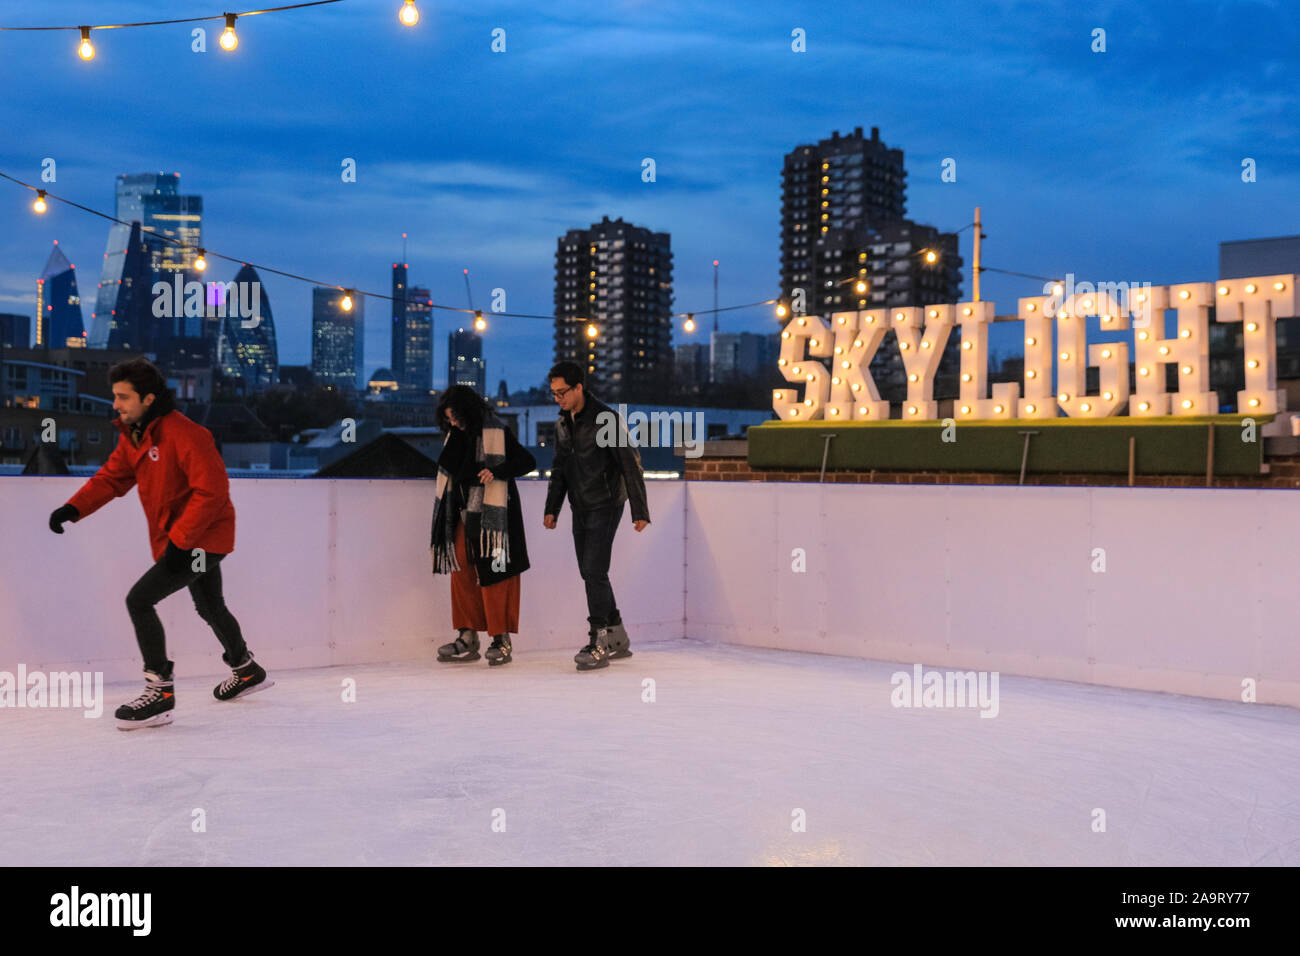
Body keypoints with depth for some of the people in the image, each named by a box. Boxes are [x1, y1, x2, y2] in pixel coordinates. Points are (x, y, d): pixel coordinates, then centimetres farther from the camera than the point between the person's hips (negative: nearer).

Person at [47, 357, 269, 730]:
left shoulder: (184, 434, -25)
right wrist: (74, 508, -10)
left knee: (139, 599, -17)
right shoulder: (132, 435, 5)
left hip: (203, 538, -10)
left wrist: (180, 539, -29)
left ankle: (160, 691, -9)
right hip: (178, 540, 10)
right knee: (210, 608, 25)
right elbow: (111, 477, 6)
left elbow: (212, 491, -28)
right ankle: (247, 671, 47)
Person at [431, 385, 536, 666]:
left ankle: (502, 640, 3)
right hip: (465, 515, 7)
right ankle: (468, 638, 9)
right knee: (461, 570, 3)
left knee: (493, 574, -5)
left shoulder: (496, 433, -11)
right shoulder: (456, 435, 11)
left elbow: (528, 461, -14)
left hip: (491, 515, -7)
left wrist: (496, 471, -26)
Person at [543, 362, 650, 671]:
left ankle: (598, 643, -10)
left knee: (594, 570, -14)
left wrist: (640, 511, -17)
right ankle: (618, 639, 21)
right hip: (580, 508, 8)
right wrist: (551, 509, 15)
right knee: (590, 573, 10)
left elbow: (630, 464, -14)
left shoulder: (606, 419, -14)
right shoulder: (562, 424, 9)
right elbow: (559, 469, 20)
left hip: (606, 506, -8)